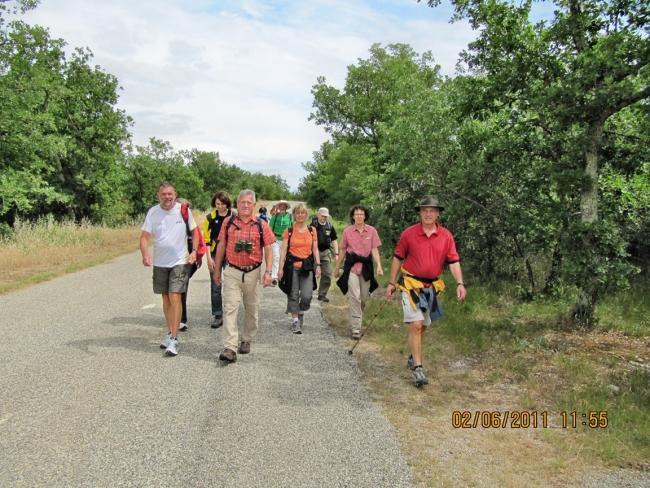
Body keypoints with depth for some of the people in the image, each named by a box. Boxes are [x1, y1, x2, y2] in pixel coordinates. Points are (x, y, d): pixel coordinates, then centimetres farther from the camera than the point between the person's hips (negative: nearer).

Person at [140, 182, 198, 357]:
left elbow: (194, 231, 5)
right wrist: (145, 255, -20)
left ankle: (174, 339, -7)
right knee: (166, 298, 13)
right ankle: (170, 333, 28)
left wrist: (194, 251, -8)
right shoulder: (153, 212, -2)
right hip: (160, 262, 3)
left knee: (175, 297, -11)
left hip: (180, 262, -3)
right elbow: (144, 236, -3)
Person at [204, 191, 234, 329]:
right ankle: (217, 315, 11)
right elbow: (206, 240, 2)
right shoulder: (210, 218, 2)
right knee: (215, 286, 2)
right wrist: (209, 258, -5)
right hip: (215, 255, 1)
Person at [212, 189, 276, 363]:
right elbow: (221, 246, 10)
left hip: (253, 272, 1)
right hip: (232, 272, 0)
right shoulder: (228, 223, 3)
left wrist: (268, 272, -11)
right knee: (230, 308, -10)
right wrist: (216, 269, 12)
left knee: (252, 309, 13)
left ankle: (246, 340, 32)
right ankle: (230, 348, -13)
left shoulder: (261, 225, 0)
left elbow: (268, 250, -1)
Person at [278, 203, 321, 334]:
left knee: (307, 296, -7)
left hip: (307, 266, 1)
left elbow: (315, 250, 12)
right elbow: (283, 250, 0)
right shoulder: (288, 231, 2)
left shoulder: (312, 230, 8)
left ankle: (301, 313, 23)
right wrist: (281, 268, -5)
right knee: (293, 295, 3)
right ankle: (295, 321, 17)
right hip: (292, 265, -1)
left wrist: (318, 265, 4)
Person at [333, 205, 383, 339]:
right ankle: (356, 328, -7)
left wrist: (379, 266, -15)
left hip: (366, 267, 2)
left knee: (364, 298, 10)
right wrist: (337, 268, 14)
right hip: (351, 266, -2)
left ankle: (355, 320, 35)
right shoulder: (347, 231, 2)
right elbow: (342, 250, 10)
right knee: (355, 297, -11)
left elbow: (375, 250, -2)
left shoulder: (372, 231, 2)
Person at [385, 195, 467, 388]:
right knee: (416, 325, -12)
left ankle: (414, 357, 35)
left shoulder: (446, 236, 0)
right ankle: (418, 368, -8)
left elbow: (453, 261, -3)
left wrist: (460, 283, -16)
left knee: (423, 326, 14)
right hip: (411, 284, -3)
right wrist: (391, 283, 2)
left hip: (432, 287, 4)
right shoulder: (409, 233, -6)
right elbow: (398, 258, 2)